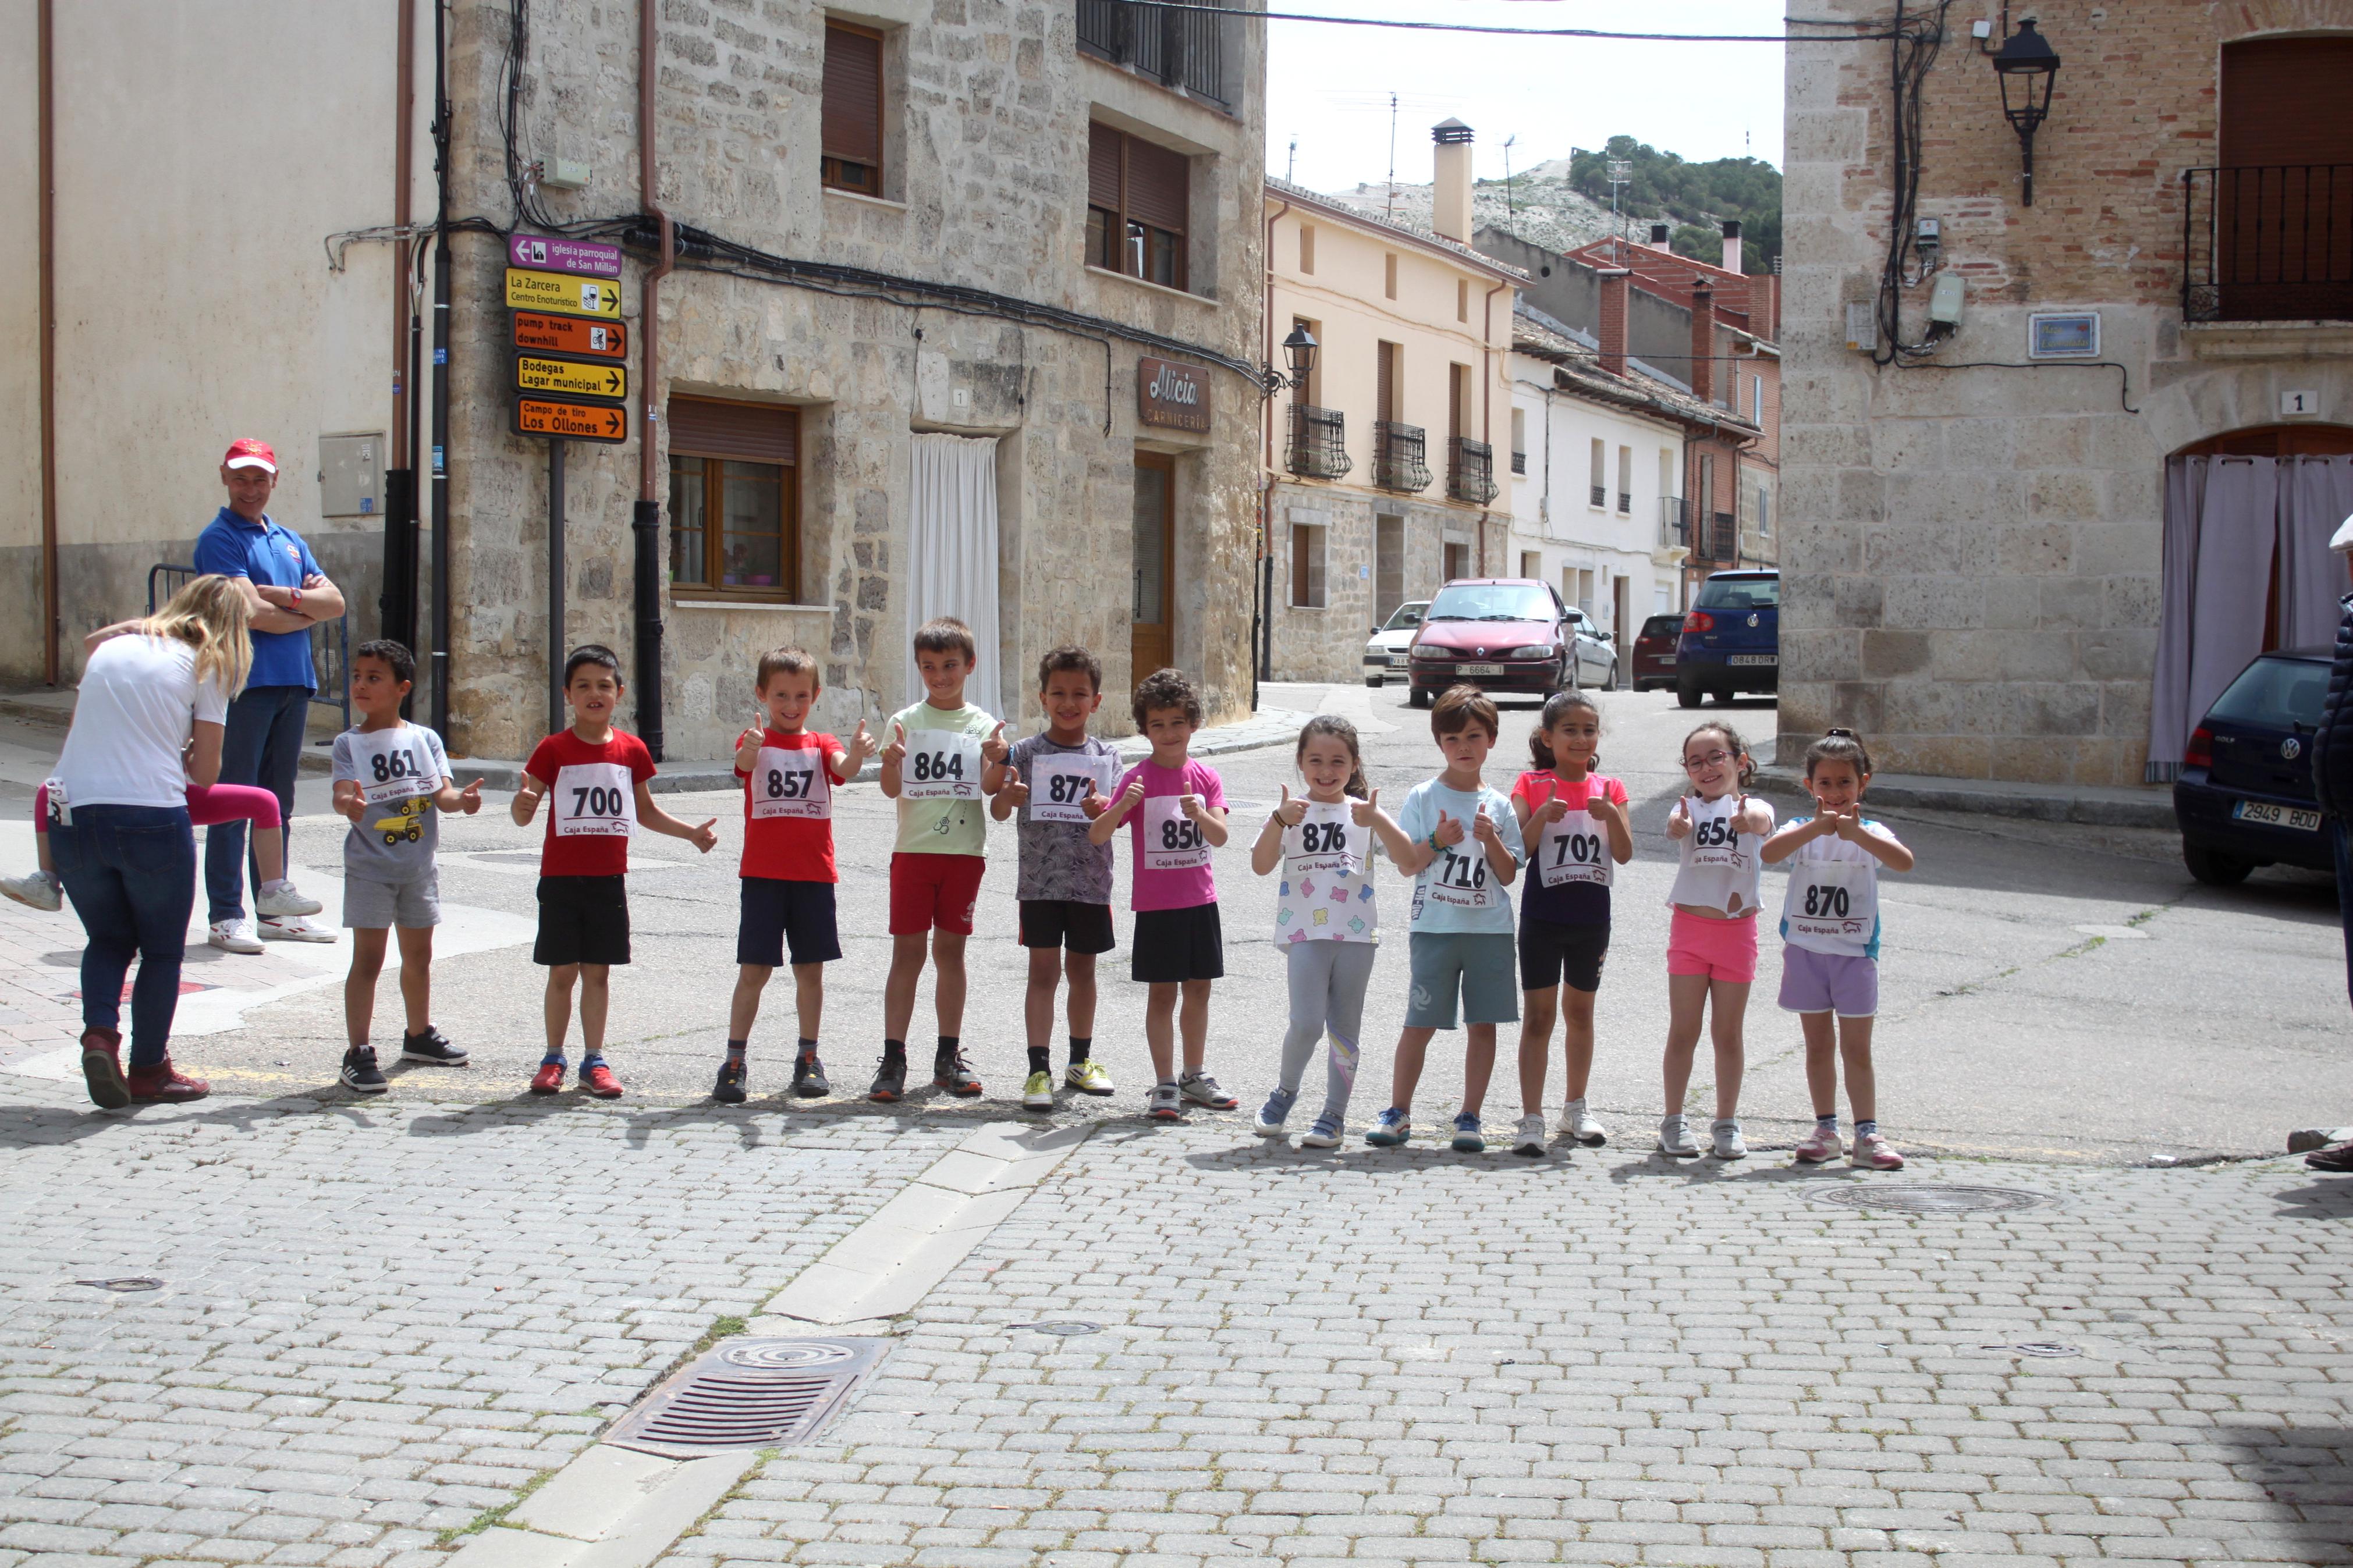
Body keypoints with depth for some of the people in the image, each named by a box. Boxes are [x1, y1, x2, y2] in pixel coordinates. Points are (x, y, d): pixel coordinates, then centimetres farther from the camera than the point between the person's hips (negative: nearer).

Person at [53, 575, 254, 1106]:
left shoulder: (108, 649, 15)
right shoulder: (206, 666, 4)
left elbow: (77, 735, 18)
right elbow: (205, 772, 2)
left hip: (73, 816, 4)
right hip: (151, 818, -4)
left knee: (109, 938, 22)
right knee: (162, 950, 14)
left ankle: (98, 1033, 0)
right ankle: (149, 1068, 21)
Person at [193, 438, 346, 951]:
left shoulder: (289, 540, 18)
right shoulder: (220, 538, -4)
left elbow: (335, 601, 8)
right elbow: (253, 614, -15)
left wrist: (287, 596, -9)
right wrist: (308, 613, 1)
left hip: (294, 683, 7)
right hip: (245, 682, -7)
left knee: (279, 804, 11)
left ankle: (274, 909, 17)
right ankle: (226, 916, -3)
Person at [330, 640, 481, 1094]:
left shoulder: (425, 739, 3)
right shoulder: (350, 743, -4)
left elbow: (442, 793, -5)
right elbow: (344, 794, -17)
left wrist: (462, 799, -27)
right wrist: (348, 805, -40)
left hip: (419, 867, 3)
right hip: (370, 868, -3)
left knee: (419, 955, 16)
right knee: (368, 958, -7)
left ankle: (419, 1035, 34)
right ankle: (358, 1053, -5)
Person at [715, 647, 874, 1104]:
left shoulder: (821, 744, 7)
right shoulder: (756, 741, 2)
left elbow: (843, 769, -14)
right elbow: (743, 764, -22)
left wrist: (856, 754, -39)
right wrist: (749, 751, -47)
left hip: (814, 873, 2)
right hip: (763, 874, -2)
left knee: (810, 968, 7)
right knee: (754, 970, -3)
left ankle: (808, 1060, 18)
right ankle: (735, 1062, 4)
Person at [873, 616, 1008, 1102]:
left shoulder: (982, 724, 4)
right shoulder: (906, 721, 2)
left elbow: (990, 787, -8)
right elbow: (892, 789, -6)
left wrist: (996, 760, -29)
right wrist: (891, 764, -27)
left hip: (964, 851, 1)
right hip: (914, 848, -1)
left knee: (950, 950, 8)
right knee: (907, 951, -3)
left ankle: (949, 1056, 15)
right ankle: (893, 1058, -3)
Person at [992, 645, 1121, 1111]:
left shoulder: (1106, 756, 5)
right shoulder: (1026, 752, -1)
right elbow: (998, 811, -7)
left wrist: (1103, 808, -23)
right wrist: (1007, 796, -30)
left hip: (1091, 880, 2)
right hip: (1040, 880, -2)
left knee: (1082, 969, 13)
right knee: (1044, 970, -5)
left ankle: (1081, 1060, 28)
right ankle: (1039, 1070, -5)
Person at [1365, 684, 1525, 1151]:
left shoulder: (1498, 805, 7)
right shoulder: (1423, 797, 2)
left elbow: (1509, 874, 5)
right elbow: (1407, 864, -1)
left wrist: (1491, 839, -11)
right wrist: (1438, 841, -16)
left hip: (1490, 928, 2)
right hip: (1435, 926, -2)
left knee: (1483, 1023, 4)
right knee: (1420, 1023, -1)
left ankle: (1470, 1117, 12)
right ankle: (1399, 1113, 11)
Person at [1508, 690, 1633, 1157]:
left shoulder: (1608, 789, 5)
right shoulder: (1531, 785, -2)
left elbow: (1625, 854, -3)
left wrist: (1611, 816, -20)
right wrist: (1543, 815, -25)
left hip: (1591, 917, 3)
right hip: (1542, 916, -3)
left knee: (1580, 1011, 14)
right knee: (1538, 1015, -3)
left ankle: (1576, 1109, 26)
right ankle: (1532, 1118, -5)